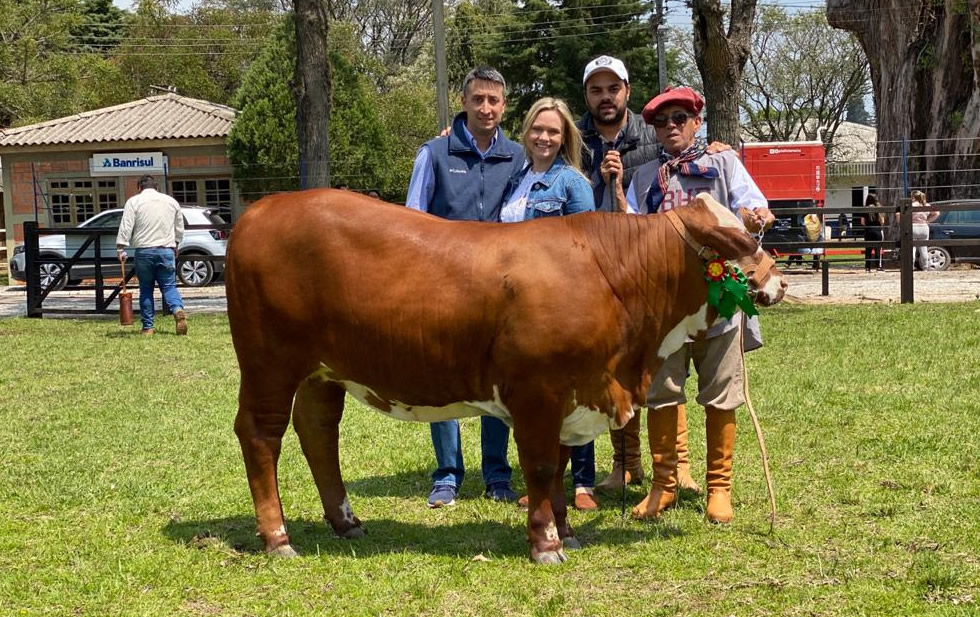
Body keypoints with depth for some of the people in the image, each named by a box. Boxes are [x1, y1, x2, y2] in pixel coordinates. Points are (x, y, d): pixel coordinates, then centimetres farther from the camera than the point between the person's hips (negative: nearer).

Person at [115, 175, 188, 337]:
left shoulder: (134, 201, 1)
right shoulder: (171, 201, 12)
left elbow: (125, 227, -7)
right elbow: (180, 228, 18)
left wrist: (121, 249, -3)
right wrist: (175, 244, 33)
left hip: (144, 251, -2)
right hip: (166, 250, 2)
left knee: (146, 288, 8)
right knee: (169, 286, 5)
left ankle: (147, 327, 8)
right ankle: (178, 310, -23)